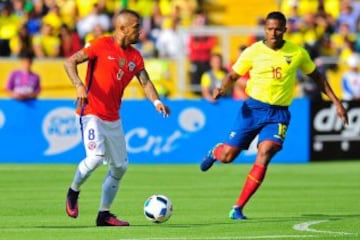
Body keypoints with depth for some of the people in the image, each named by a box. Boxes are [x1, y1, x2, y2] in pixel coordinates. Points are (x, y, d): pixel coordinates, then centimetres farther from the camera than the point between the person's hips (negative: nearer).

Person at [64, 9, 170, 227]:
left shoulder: (135, 57, 8)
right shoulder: (101, 45, -9)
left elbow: (145, 82, 2)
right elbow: (70, 62, -11)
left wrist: (156, 101, -18)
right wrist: (79, 85, -28)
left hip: (113, 119, 7)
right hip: (91, 113, -7)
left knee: (120, 166, 8)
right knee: (96, 156, -24)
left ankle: (104, 214, 18)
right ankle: (73, 192, 3)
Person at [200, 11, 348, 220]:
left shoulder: (297, 53, 1)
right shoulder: (253, 52, -3)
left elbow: (316, 76, 14)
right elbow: (233, 76, 5)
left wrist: (336, 102, 11)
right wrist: (222, 89, -17)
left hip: (279, 113, 0)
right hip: (253, 108, 0)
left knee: (264, 154, -22)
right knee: (227, 156, -1)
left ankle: (238, 208, -13)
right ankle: (215, 152, 41)